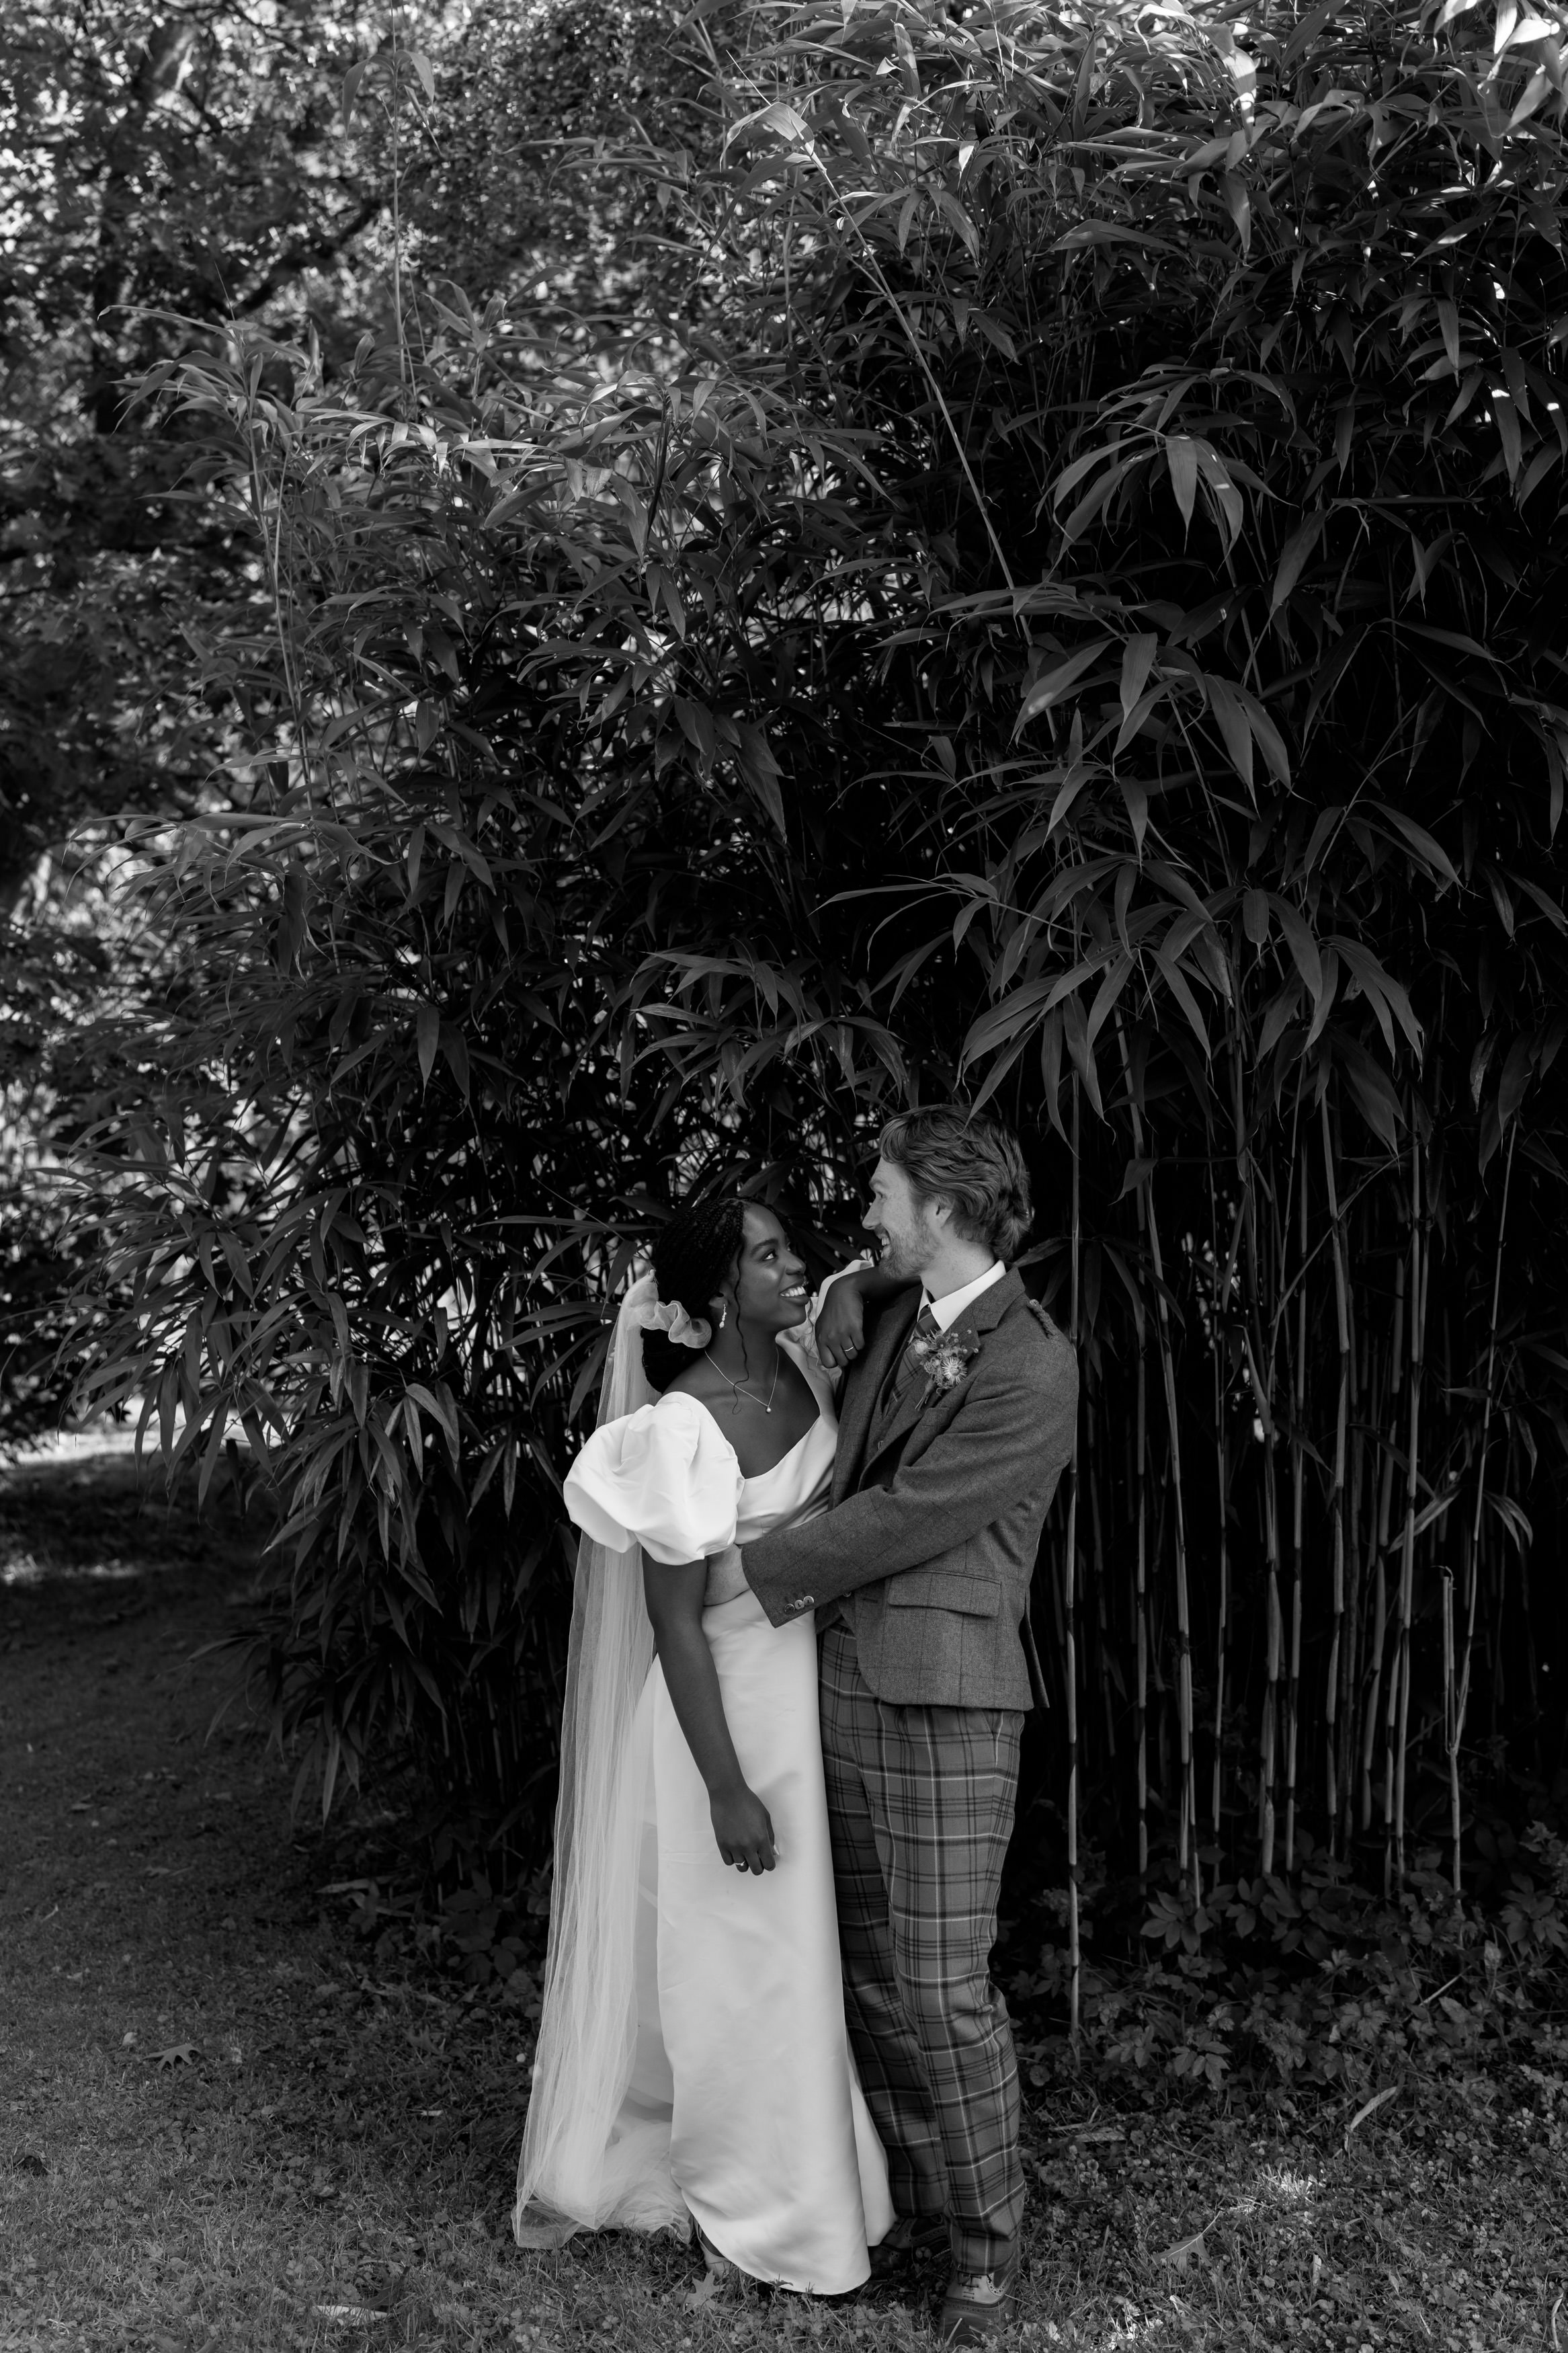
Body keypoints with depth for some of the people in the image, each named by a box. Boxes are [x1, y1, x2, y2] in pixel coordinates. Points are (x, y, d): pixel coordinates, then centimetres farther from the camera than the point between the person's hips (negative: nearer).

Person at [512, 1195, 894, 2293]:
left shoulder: (802, 1365, -2)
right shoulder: (685, 1427, -22)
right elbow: (674, 1622, -19)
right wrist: (728, 1791, -18)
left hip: (819, 1691, 7)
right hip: (728, 1707, -7)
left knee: (801, 1945, 21)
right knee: (744, 1963, 9)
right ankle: (762, 2214, 30)